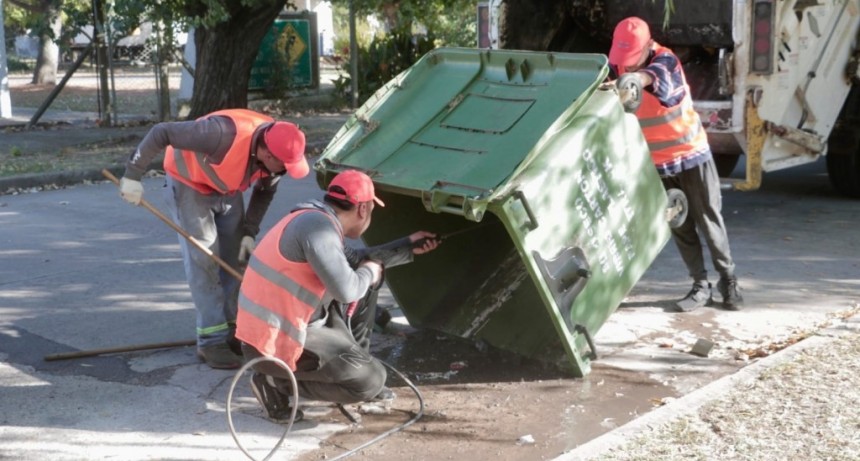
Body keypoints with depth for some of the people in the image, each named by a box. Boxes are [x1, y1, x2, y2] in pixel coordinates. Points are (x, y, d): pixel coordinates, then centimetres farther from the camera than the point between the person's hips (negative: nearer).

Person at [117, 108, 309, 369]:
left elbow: (265, 192, 1)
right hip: (189, 184, -6)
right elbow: (161, 133, -35)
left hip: (227, 189, 6)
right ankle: (212, 341, -6)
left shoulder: (276, 150, -20)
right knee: (203, 260, -11)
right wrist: (133, 175, -30)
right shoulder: (224, 134, -42)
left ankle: (230, 332, 16)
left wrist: (249, 231, -6)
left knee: (235, 260, 4)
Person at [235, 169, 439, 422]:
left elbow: (353, 259, 25)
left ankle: (352, 361, 22)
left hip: (289, 321, 10)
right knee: (371, 380, -9)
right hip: (274, 340, -10)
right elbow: (345, 289, -29)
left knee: (366, 283, 17)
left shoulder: (319, 220, 9)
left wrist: (409, 246, 28)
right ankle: (275, 381, -2)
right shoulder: (317, 225, -22)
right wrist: (369, 272, -7)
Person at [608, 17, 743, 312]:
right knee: (680, 226, 6)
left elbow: (656, 74, -46)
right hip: (657, 162, 4)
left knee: (709, 220, 4)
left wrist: (636, 78, -68)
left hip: (692, 154, -3)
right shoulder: (618, 67, -7)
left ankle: (728, 279, 20)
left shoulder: (666, 60, -22)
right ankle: (701, 286, 16)